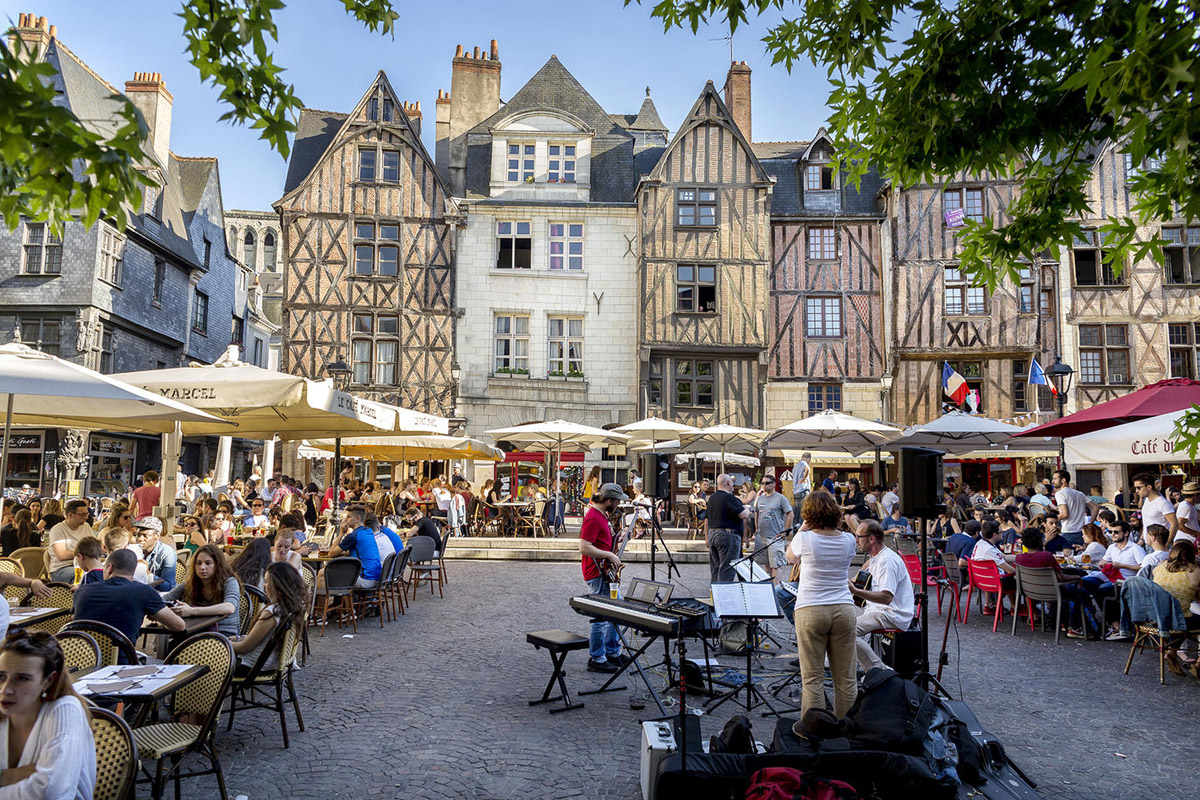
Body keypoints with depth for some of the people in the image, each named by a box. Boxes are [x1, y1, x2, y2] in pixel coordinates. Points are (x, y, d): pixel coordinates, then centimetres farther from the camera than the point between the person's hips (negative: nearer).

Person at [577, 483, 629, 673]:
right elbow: (584, 547, -26)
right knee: (602, 617, -5)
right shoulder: (593, 518, -20)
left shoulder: (601, 515, 13)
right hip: (597, 574, -11)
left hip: (606, 572, 11)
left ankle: (613, 652, 29)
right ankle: (596, 659, 6)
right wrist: (610, 555, -21)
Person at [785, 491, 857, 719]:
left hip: (810, 611, -3)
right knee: (845, 678, 10)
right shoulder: (849, 540, 1)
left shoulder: (805, 539, -9)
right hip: (843, 609, 3)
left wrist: (804, 527, 8)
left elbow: (790, 557, 12)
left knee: (813, 677, 3)